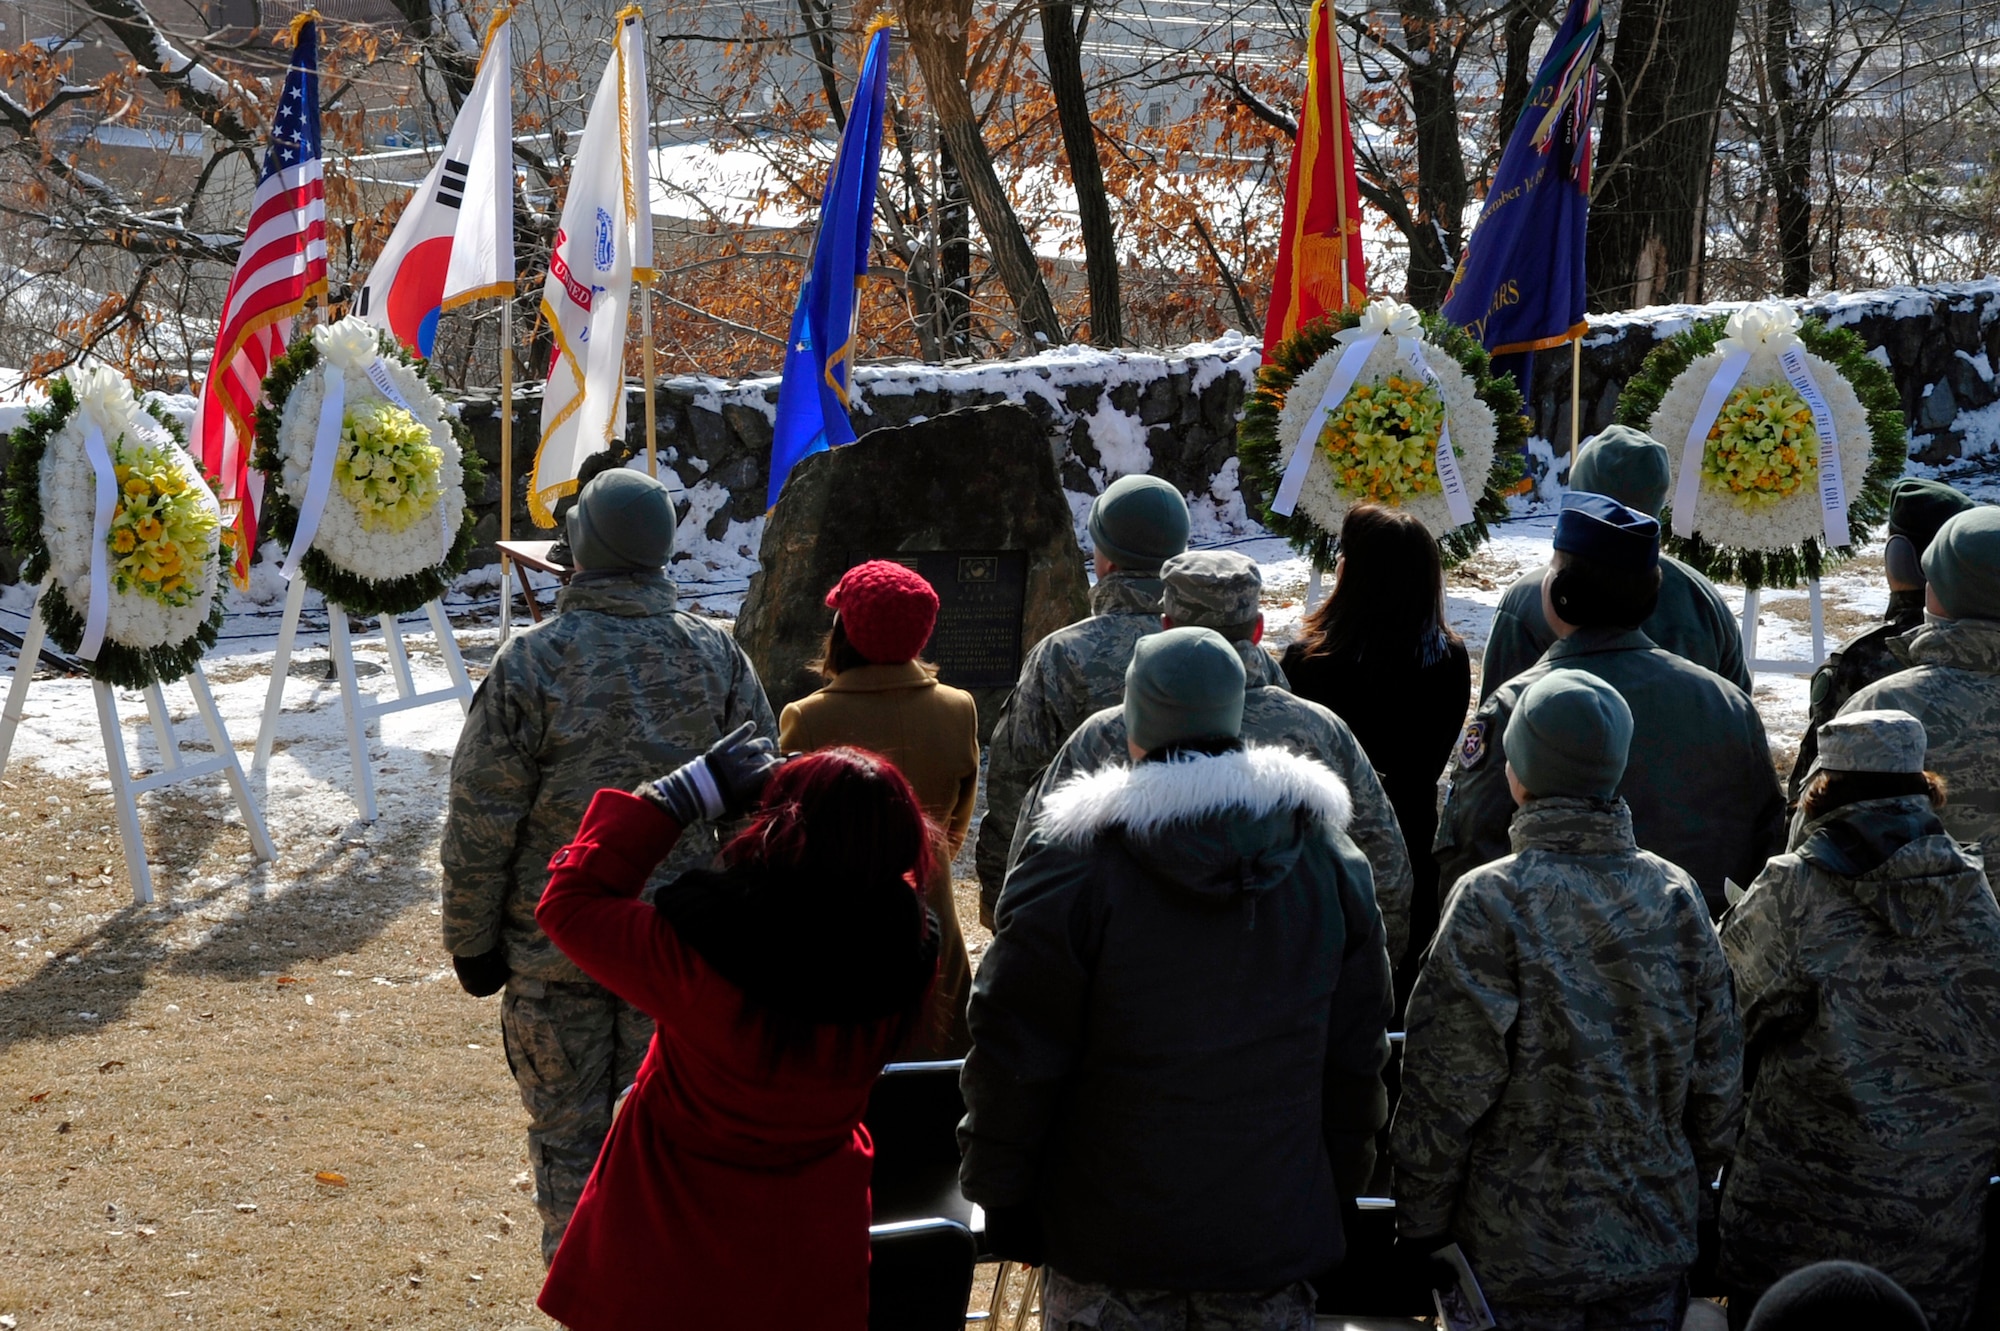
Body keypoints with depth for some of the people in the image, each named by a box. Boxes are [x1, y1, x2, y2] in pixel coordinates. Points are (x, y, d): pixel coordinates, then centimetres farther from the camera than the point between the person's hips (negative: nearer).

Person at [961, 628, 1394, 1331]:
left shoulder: (1075, 861, -11)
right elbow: (1356, 1054, 10)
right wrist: (1337, 1187, 20)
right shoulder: (1328, 857, 2)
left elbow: (1015, 1057, -8)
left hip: (1112, 1241, -3)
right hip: (1276, 1231, 3)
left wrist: (1002, 1199, 3)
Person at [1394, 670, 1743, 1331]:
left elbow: (1446, 1092, -13)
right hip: (1653, 1251, 4)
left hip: (1521, 1257, -4)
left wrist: (1419, 1233, -3)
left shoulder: (1491, 903, -15)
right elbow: (1719, 1081, 6)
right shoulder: (1676, 896, 0)